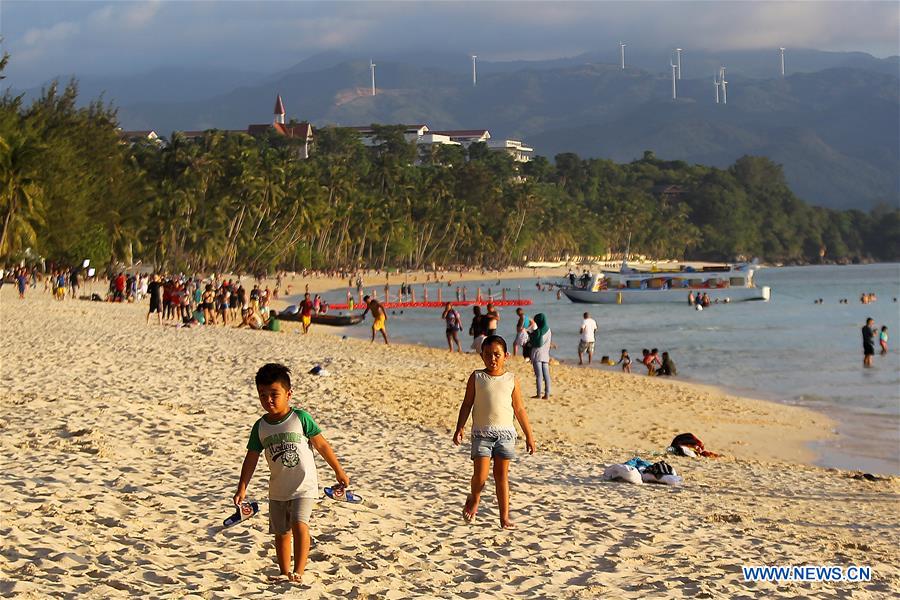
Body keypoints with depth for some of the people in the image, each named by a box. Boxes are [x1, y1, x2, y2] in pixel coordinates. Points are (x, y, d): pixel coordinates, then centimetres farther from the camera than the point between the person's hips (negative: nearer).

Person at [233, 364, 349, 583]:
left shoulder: (300, 418, -11)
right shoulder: (260, 426, 0)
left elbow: (322, 445, -3)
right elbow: (251, 458, 4)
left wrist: (339, 471, 2)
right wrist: (242, 488, -2)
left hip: (304, 486, -4)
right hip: (278, 489, 5)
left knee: (299, 524, -22)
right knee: (281, 532, 13)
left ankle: (298, 572, -21)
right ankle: (284, 573, 29)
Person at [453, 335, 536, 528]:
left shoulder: (511, 380, 4)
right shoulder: (476, 378, 1)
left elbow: (519, 409, 9)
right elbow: (467, 404, 4)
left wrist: (529, 435, 10)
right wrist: (460, 428, -6)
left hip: (505, 433, 1)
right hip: (482, 433, -1)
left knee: (502, 476, 3)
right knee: (480, 475, -9)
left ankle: (504, 517, 9)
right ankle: (474, 499, 23)